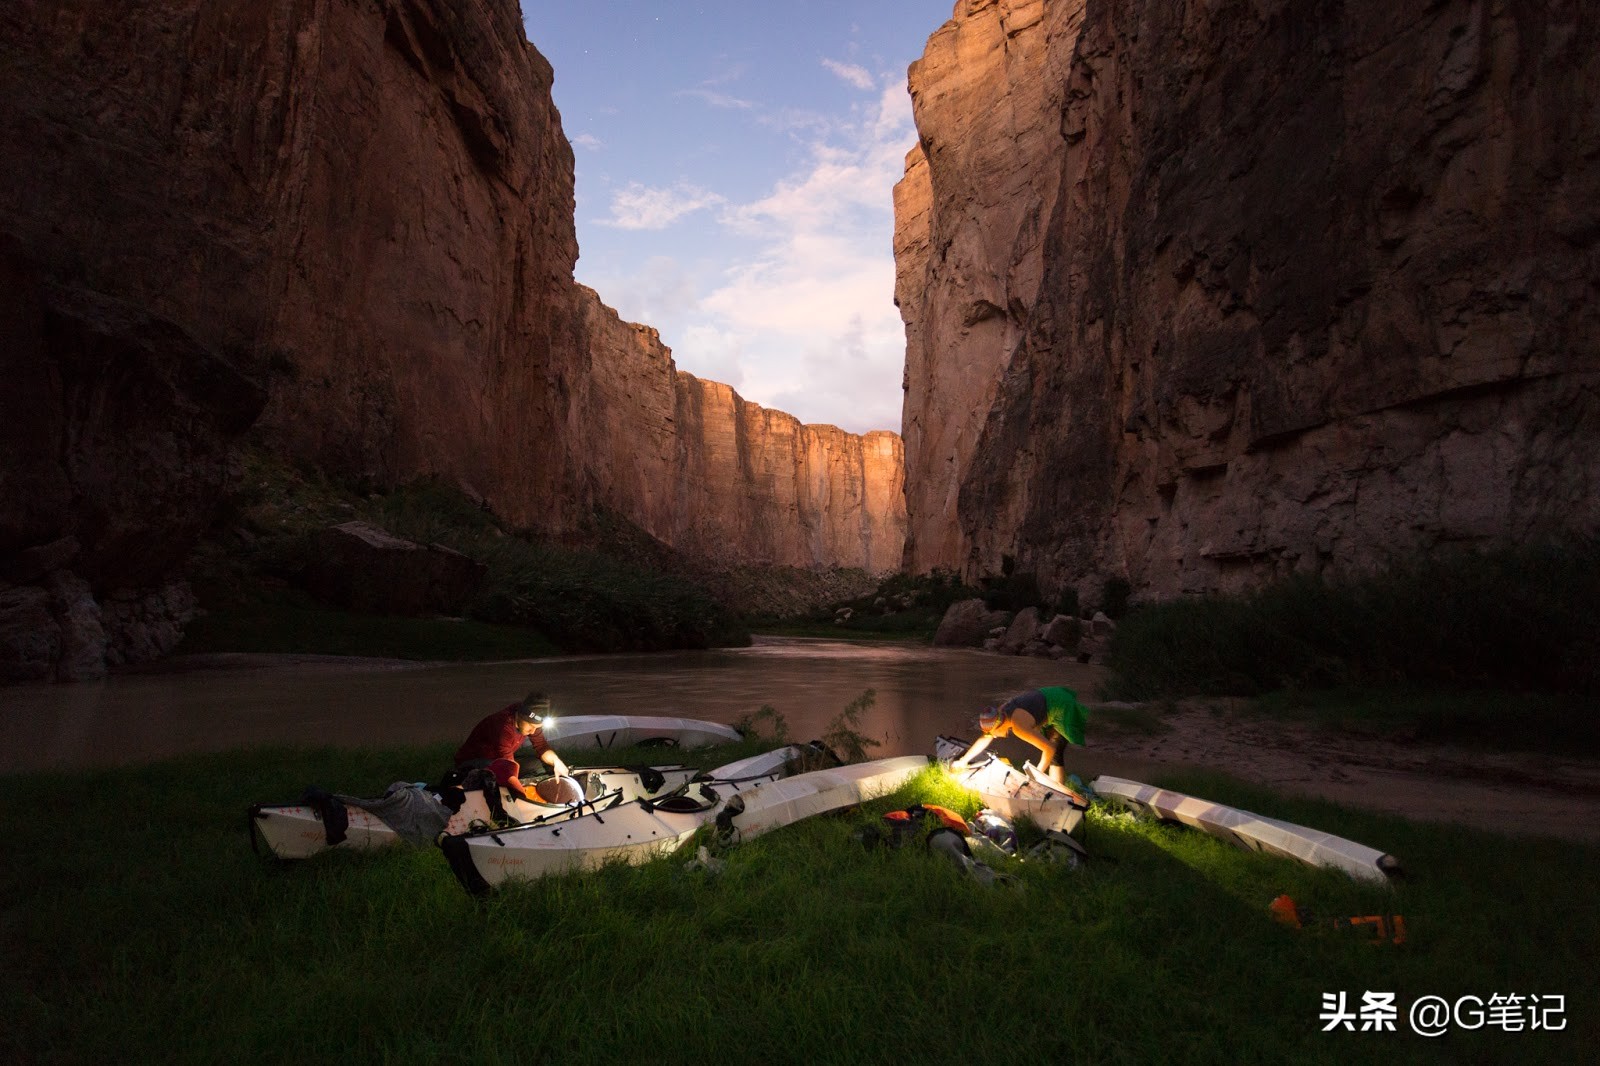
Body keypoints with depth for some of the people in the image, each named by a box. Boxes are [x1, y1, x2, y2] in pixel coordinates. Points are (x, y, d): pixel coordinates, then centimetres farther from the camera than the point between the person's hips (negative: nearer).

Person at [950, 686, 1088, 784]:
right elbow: (984, 739, 6)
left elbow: (1050, 748, -33)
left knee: (1054, 756, -11)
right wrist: (963, 761, 10)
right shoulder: (1000, 713, -8)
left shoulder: (1018, 726, -33)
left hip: (1063, 710, -9)